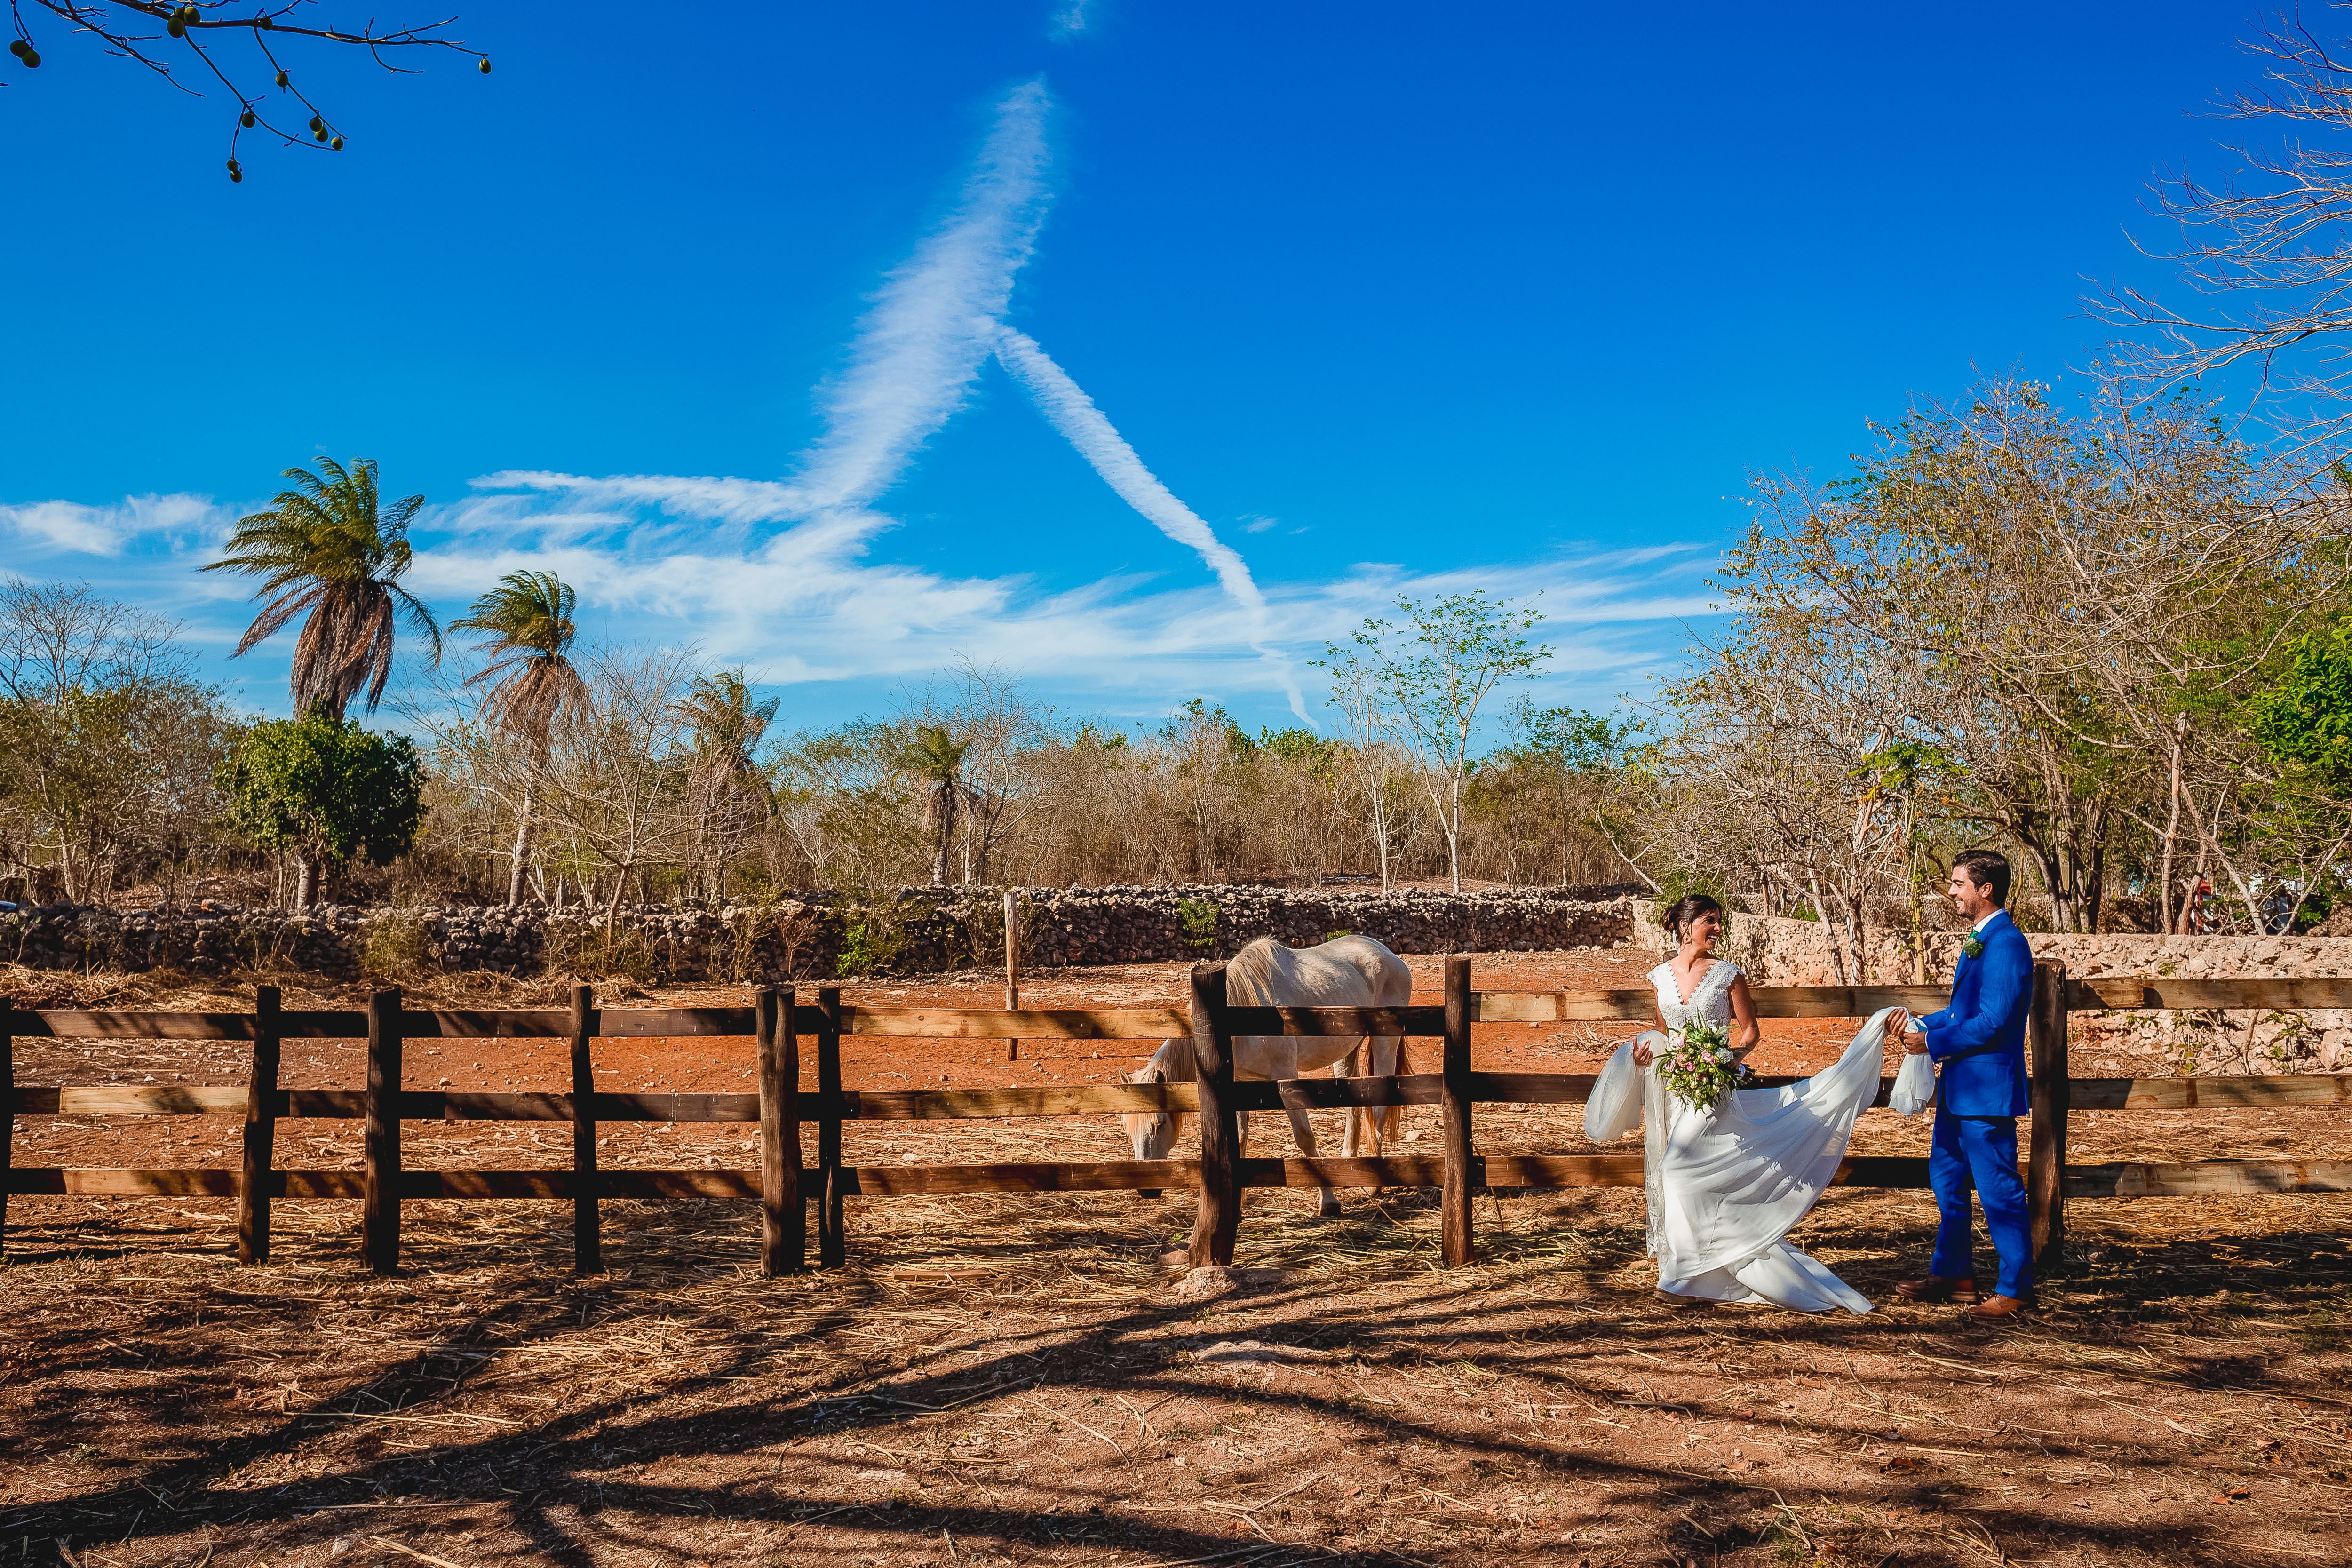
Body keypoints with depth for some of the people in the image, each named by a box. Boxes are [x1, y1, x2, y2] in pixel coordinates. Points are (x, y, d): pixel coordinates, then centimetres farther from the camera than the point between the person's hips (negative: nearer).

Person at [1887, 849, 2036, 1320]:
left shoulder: (2005, 943, -19)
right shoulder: (1979, 940, 14)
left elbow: (1992, 1022, -24)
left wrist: (1932, 1043, -16)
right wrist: (1922, 1026, 8)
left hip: (1987, 1087, -11)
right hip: (1960, 1086, 11)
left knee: (1998, 1191, -1)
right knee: (1946, 1176, 18)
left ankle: (2016, 1290, 10)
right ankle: (1952, 1275, 30)